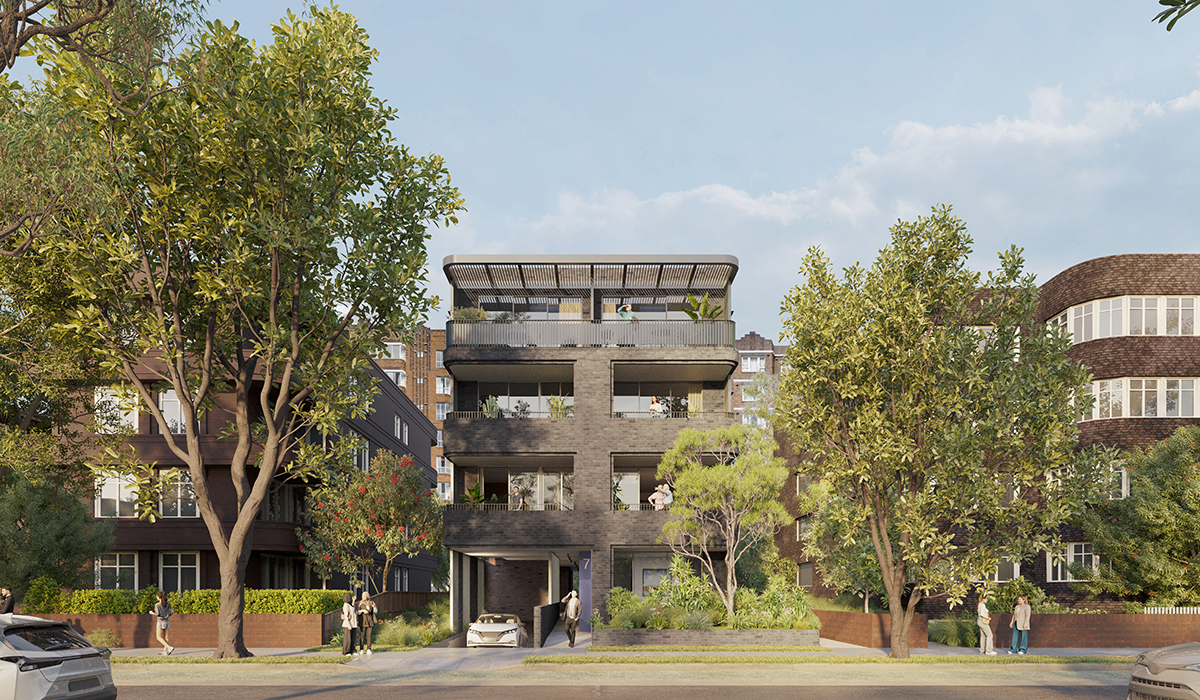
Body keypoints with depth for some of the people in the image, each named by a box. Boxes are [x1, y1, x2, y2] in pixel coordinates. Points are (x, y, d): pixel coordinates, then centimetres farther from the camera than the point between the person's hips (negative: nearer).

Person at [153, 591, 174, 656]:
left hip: (160, 622, -6)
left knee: (159, 637, -1)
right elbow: (172, 612, -2)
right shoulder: (168, 604, 3)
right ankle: (165, 652, 8)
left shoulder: (157, 605, -11)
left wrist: (152, 613, 2)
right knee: (165, 637, 11)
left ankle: (169, 647, -18)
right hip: (166, 622, 6)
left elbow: (158, 614, -17)